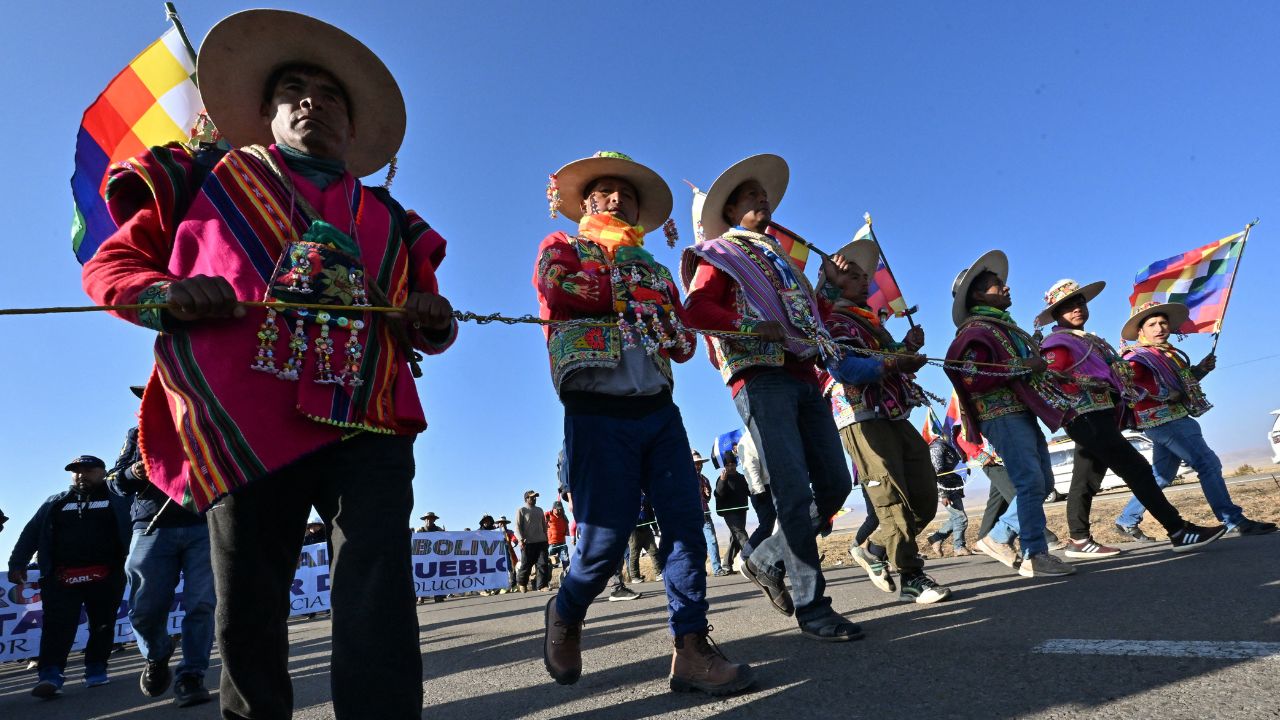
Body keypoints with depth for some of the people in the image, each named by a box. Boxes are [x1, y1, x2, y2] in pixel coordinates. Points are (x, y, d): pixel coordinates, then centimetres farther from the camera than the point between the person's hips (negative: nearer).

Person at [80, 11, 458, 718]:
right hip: (247, 428, 0)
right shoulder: (202, 181, 19)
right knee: (247, 615, 8)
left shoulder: (389, 221, 22)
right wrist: (166, 294, -5)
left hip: (367, 427, 1)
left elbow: (426, 323, 26)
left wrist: (434, 322, 0)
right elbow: (109, 264, 18)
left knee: (378, 601, -12)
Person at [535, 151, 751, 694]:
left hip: (659, 409, 5)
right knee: (606, 539, -3)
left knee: (686, 522, -4)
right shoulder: (561, 247, 14)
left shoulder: (653, 268, 24)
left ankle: (691, 649, 4)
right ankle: (566, 614, 26)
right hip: (597, 411, -5)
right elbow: (562, 289, -11)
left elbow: (683, 343, 13)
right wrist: (638, 297, 0)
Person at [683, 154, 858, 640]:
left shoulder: (779, 257, 31)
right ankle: (811, 606, 1)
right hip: (759, 377, -7)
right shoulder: (719, 255, 9)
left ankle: (767, 560, 20)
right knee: (796, 492, -11)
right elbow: (696, 309, -8)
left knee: (835, 483, 4)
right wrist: (756, 328, -16)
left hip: (803, 377, 8)